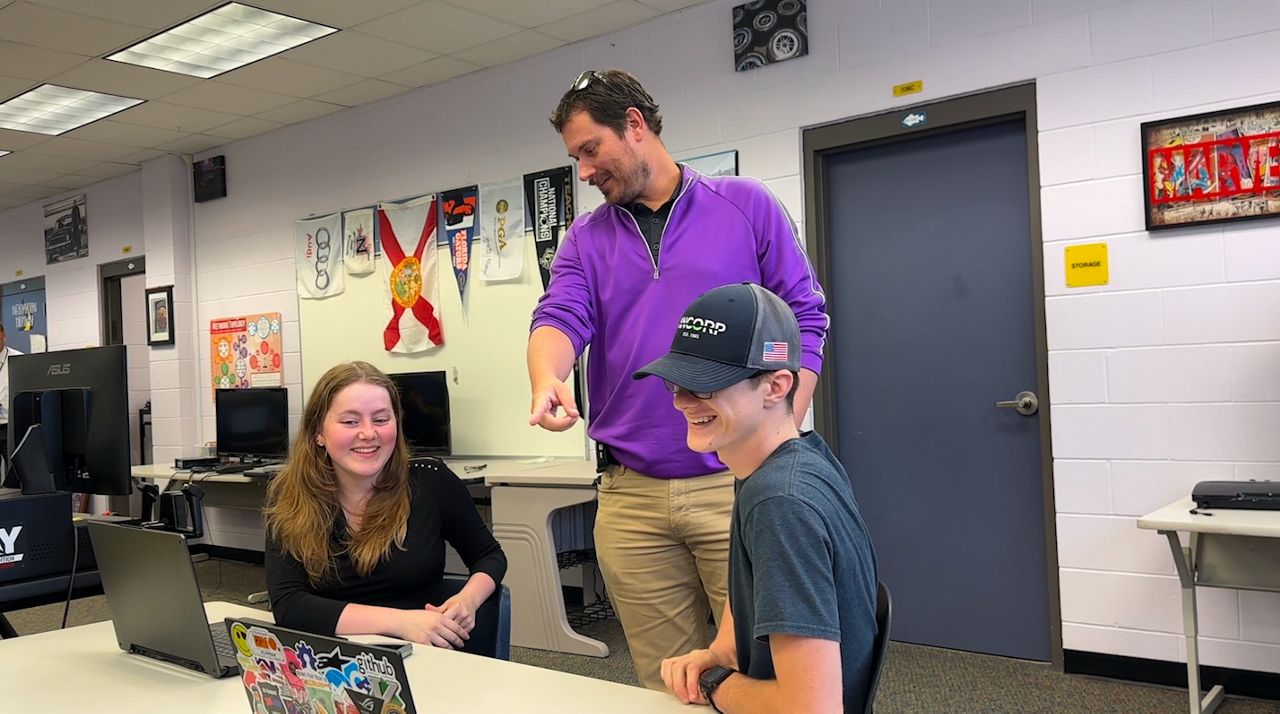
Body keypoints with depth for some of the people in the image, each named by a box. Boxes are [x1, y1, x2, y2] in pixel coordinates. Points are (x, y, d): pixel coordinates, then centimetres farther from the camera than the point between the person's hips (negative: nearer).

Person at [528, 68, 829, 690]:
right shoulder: (586, 241, 12)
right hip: (630, 497, 3)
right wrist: (546, 381, -28)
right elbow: (559, 318, -5)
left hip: (739, 486, -2)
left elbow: (805, 321, 2)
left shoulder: (747, 207, 4)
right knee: (665, 684, 12)